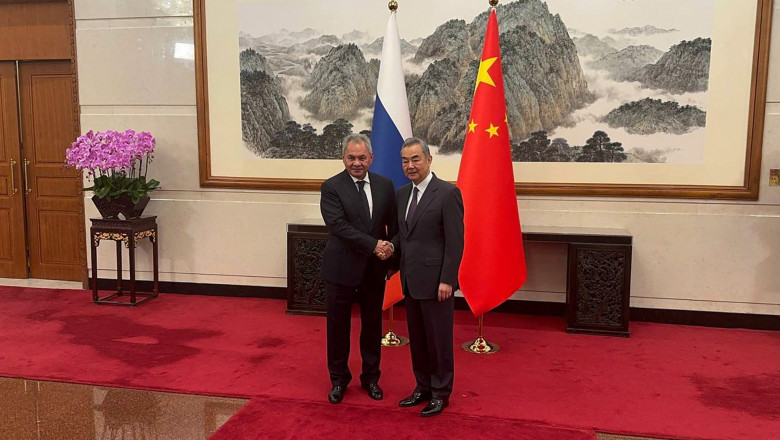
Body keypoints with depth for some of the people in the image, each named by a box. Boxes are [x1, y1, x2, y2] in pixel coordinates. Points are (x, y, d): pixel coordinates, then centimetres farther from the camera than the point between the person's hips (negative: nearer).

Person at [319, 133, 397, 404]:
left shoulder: (385, 185, 4)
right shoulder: (331, 187, -9)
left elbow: (394, 223, 7)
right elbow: (338, 225, -20)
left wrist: (391, 249, -10)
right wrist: (374, 245, -23)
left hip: (375, 270, 3)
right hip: (342, 269, -3)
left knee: (373, 325, 15)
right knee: (338, 326, 10)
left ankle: (371, 378, 33)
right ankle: (339, 380, 29)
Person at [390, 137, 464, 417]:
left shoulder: (447, 193, -11)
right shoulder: (402, 193, 10)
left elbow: (455, 241, -14)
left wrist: (446, 280, -17)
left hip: (435, 281, -7)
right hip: (410, 281, 7)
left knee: (438, 339, 5)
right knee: (417, 338, 16)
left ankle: (440, 393, 20)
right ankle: (423, 388, 30)